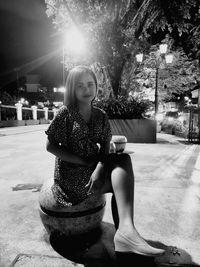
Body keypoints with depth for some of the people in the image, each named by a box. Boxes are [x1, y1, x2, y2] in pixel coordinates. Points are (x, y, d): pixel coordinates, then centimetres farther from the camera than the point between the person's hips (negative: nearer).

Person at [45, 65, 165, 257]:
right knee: (123, 179, -20)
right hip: (70, 172, -4)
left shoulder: (100, 116, 7)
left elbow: (105, 147, 0)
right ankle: (126, 230, -16)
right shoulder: (65, 113, -4)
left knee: (123, 159, -23)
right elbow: (50, 146, -7)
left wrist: (99, 168, -21)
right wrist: (84, 161, -15)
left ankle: (125, 229, -24)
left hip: (95, 167, 4)